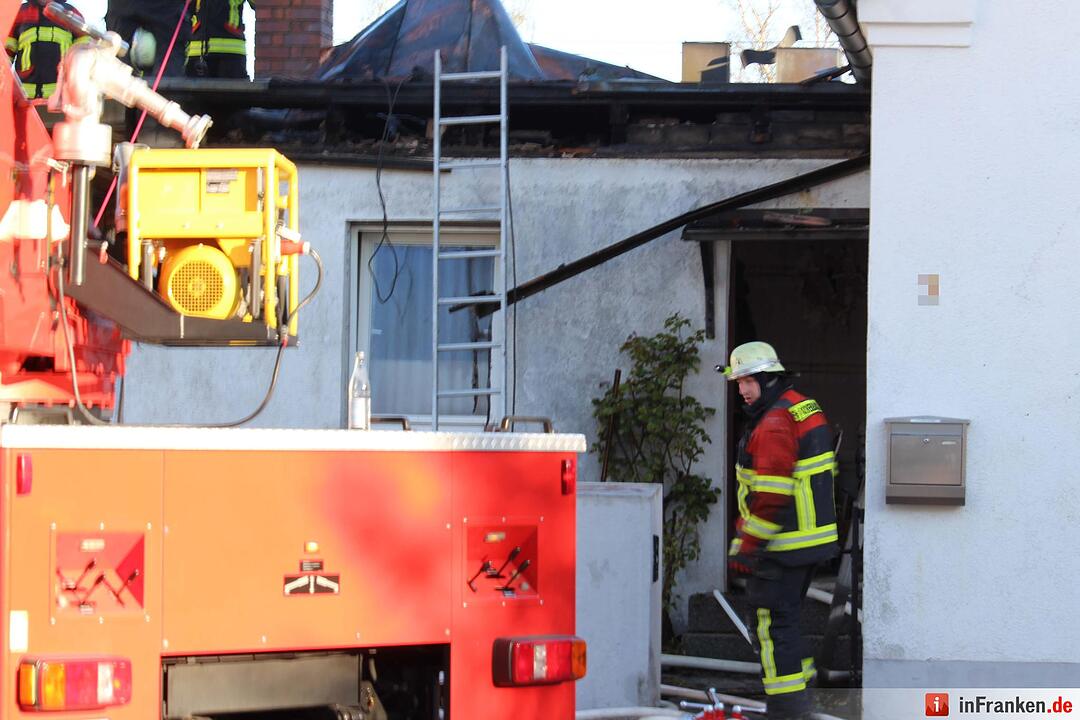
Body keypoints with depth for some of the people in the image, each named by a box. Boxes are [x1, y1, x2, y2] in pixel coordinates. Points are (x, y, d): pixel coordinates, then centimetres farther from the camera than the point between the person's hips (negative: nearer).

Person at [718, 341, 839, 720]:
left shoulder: (774, 425, -19)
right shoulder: (806, 408, 13)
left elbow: (770, 496, -23)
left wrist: (746, 546, -19)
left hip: (781, 544, -10)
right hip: (814, 538, 10)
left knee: (773, 617, -5)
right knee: (789, 611, 20)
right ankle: (800, 680, 26)